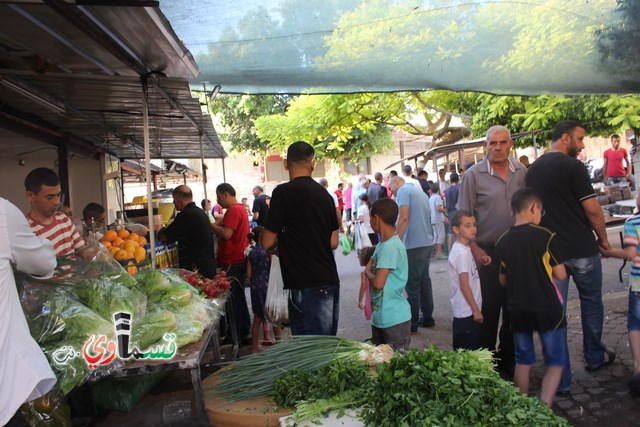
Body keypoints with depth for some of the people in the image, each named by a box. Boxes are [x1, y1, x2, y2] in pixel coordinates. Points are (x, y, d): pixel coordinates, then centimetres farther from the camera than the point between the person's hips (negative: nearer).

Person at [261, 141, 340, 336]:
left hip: (306, 285, -7)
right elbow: (333, 243, 13)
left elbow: (267, 243, -8)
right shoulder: (324, 194, 10)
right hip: (330, 281, 7)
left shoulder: (283, 192, -10)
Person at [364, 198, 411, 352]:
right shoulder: (383, 244, 9)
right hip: (380, 316, 9)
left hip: (395, 320, -9)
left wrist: (367, 271, -7)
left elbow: (378, 283, -24)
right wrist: (370, 267, -1)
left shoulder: (390, 247, -21)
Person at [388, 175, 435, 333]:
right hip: (427, 242, 9)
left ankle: (412, 324, 3)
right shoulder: (420, 192, 20)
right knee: (424, 281, 16)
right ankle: (427, 318, 23)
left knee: (412, 285, -3)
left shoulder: (403, 190, -6)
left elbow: (403, 218, -18)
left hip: (414, 244, -9)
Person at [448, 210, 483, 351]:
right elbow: (464, 285, -20)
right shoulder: (461, 253, -19)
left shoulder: (465, 249, 9)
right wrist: (476, 310, -16)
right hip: (466, 313, -9)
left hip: (469, 311, 9)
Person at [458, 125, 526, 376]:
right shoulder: (474, 175, -8)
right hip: (488, 252, -4)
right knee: (489, 307, 3)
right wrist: (475, 249, -13)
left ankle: (509, 356, 30)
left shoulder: (521, 172, 4)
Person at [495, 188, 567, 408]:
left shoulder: (503, 241, 1)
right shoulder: (545, 236, -12)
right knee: (555, 361, 9)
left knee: (523, 361, 17)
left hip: (518, 309, 4)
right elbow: (560, 274, -5)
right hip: (546, 308, -4)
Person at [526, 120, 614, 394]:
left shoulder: (532, 170, 7)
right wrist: (603, 238, 1)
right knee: (591, 303, 19)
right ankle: (595, 357, 38)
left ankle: (560, 381, 11)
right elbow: (592, 208, -14)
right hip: (581, 249, -4)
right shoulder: (572, 166, -12)